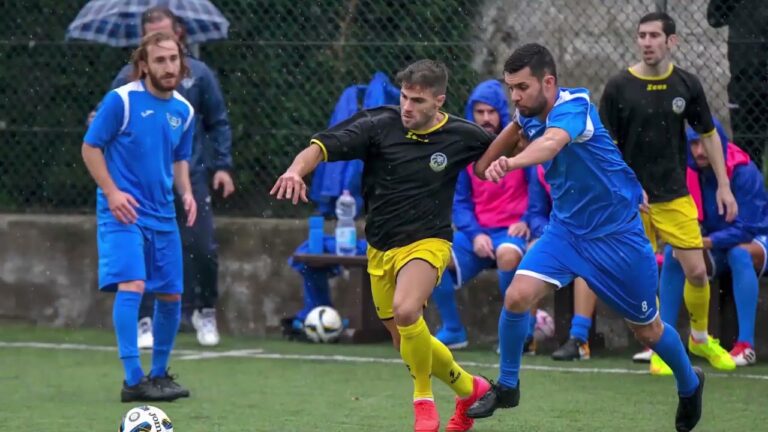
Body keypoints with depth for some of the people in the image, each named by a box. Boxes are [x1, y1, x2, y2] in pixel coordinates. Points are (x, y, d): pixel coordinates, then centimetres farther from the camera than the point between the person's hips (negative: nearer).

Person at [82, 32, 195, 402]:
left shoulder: (183, 111, 8)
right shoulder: (121, 100, -10)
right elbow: (90, 147, -5)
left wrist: (186, 192, 3)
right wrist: (112, 191, -15)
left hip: (163, 216, 6)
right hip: (122, 212, -6)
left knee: (171, 296, 8)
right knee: (131, 285, -20)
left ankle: (159, 374, 25)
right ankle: (133, 380, -19)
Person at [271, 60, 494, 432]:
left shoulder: (462, 136, -8)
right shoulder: (380, 125, -11)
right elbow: (322, 146, -20)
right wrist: (297, 169, -40)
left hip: (427, 242, -4)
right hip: (381, 247, 4)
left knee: (406, 311, -31)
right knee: (404, 340, 12)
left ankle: (424, 401, -9)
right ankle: (469, 389, 38)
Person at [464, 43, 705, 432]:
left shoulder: (572, 107, -27)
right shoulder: (530, 113, -6)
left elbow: (552, 143, -51)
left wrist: (511, 162, -69)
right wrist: (486, 161, 8)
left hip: (616, 232, -6)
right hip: (566, 226, 6)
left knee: (646, 330, 10)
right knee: (517, 297, -17)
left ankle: (689, 384, 39)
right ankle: (506, 386, 3)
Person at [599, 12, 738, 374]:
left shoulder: (686, 84, 0)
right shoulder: (619, 87, -7)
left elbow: (709, 135, 10)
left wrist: (723, 186, 7)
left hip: (676, 196, 2)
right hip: (631, 199, -2)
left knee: (697, 272, -2)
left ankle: (700, 338, 22)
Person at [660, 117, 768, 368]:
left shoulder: (743, 172, -23)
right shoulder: (689, 172, -7)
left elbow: (747, 228, -27)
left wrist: (707, 242, -36)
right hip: (716, 249, 5)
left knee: (740, 253, -38)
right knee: (672, 253, -19)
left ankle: (746, 345, -41)